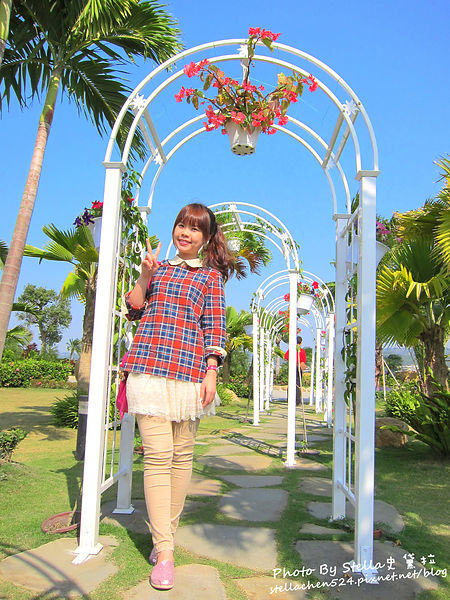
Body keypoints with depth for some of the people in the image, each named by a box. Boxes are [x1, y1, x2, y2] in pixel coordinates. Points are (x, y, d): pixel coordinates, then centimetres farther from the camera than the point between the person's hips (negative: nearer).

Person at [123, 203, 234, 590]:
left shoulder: (211, 276, 11)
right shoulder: (158, 265, 19)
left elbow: (215, 327, 6)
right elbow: (133, 310, 15)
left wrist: (211, 372, -5)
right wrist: (145, 275, -1)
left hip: (190, 369, -1)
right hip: (150, 365, 1)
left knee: (182, 454, 5)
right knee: (158, 453, -6)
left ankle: (168, 532, 23)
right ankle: (164, 551, -1)